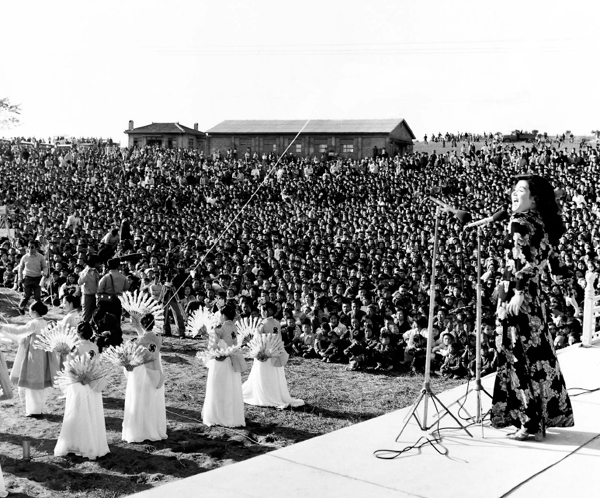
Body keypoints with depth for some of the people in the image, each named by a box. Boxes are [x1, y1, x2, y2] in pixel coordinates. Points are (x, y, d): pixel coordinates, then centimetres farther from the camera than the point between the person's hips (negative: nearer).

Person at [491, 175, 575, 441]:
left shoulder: (520, 222, -13)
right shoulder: (540, 222, 11)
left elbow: (524, 261, -21)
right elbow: (551, 256, 19)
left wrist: (519, 293, -23)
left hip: (516, 293, -9)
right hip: (532, 296, 9)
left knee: (519, 356, -4)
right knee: (537, 354, 14)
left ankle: (529, 422, -1)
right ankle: (546, 414, 24)